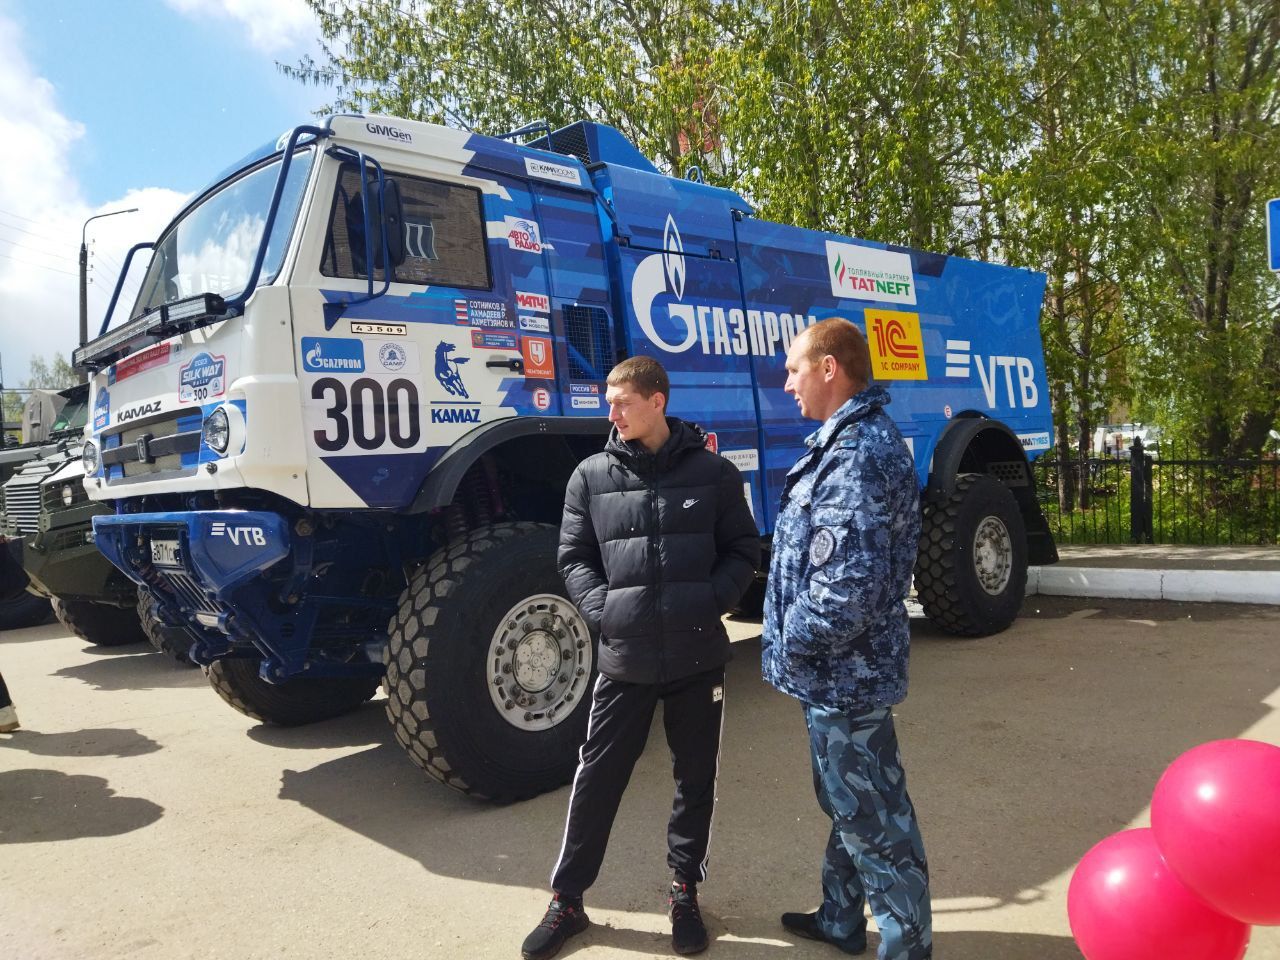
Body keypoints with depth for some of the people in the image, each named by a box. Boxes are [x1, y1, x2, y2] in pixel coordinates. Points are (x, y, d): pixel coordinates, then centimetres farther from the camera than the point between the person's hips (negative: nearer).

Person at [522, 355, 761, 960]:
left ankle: (685, 892, 33)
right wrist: (603, 612, -9)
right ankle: (566, 901, 26)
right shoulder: (591, 477, 2)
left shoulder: (713, 472, 0)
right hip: (623, 659, 0)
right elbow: (574, 558, 5)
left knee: (696, 780, 13)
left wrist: (709, 605, -10)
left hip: (698, 658, 0)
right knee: (596, 780, 8)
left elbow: (743, 551, 4)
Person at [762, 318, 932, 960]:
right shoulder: (851, 440, 11)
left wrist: (793, 640, -14)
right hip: (841, 671, 11)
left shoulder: (861, 454, -23)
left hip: (845, 674, -11)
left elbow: (850, 584, -30)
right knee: (846, 802, 24)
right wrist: (798, 641, 13)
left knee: (873, 818, 4)